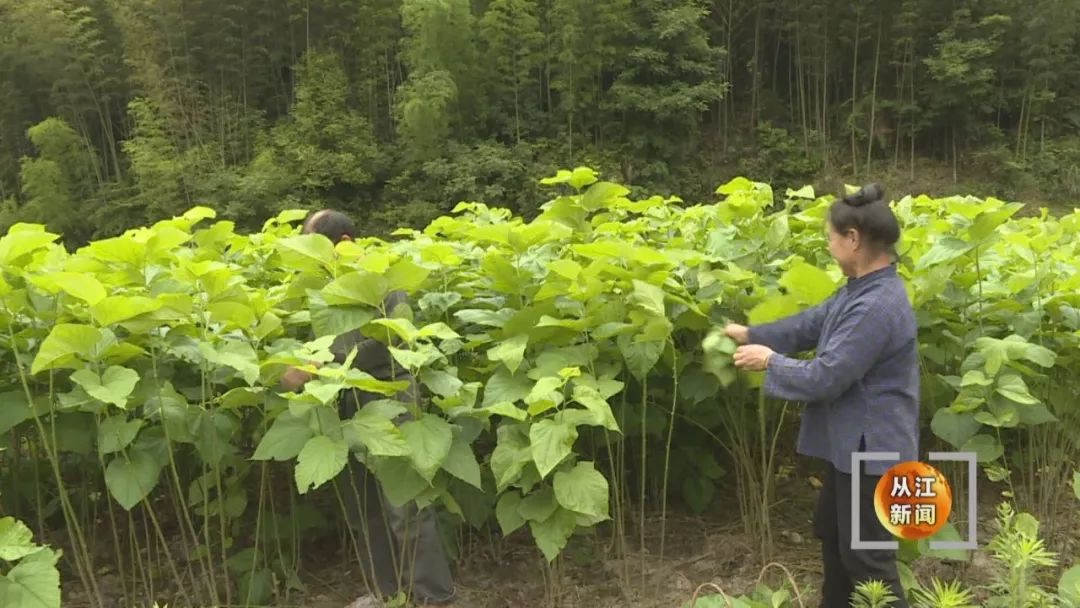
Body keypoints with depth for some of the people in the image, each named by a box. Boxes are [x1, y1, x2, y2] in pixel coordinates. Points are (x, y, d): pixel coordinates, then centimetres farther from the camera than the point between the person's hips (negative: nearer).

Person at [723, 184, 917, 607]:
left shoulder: (877, 306, -30)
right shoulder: (860, 289, 3)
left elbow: (824, 377, -27)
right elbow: (811, 324, 15)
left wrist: (769, 360, -12)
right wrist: (750, 334, 12)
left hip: (871, 448, -11)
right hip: (851, 442, 11)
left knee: (867, 559, 4)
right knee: (832, 534, 25)